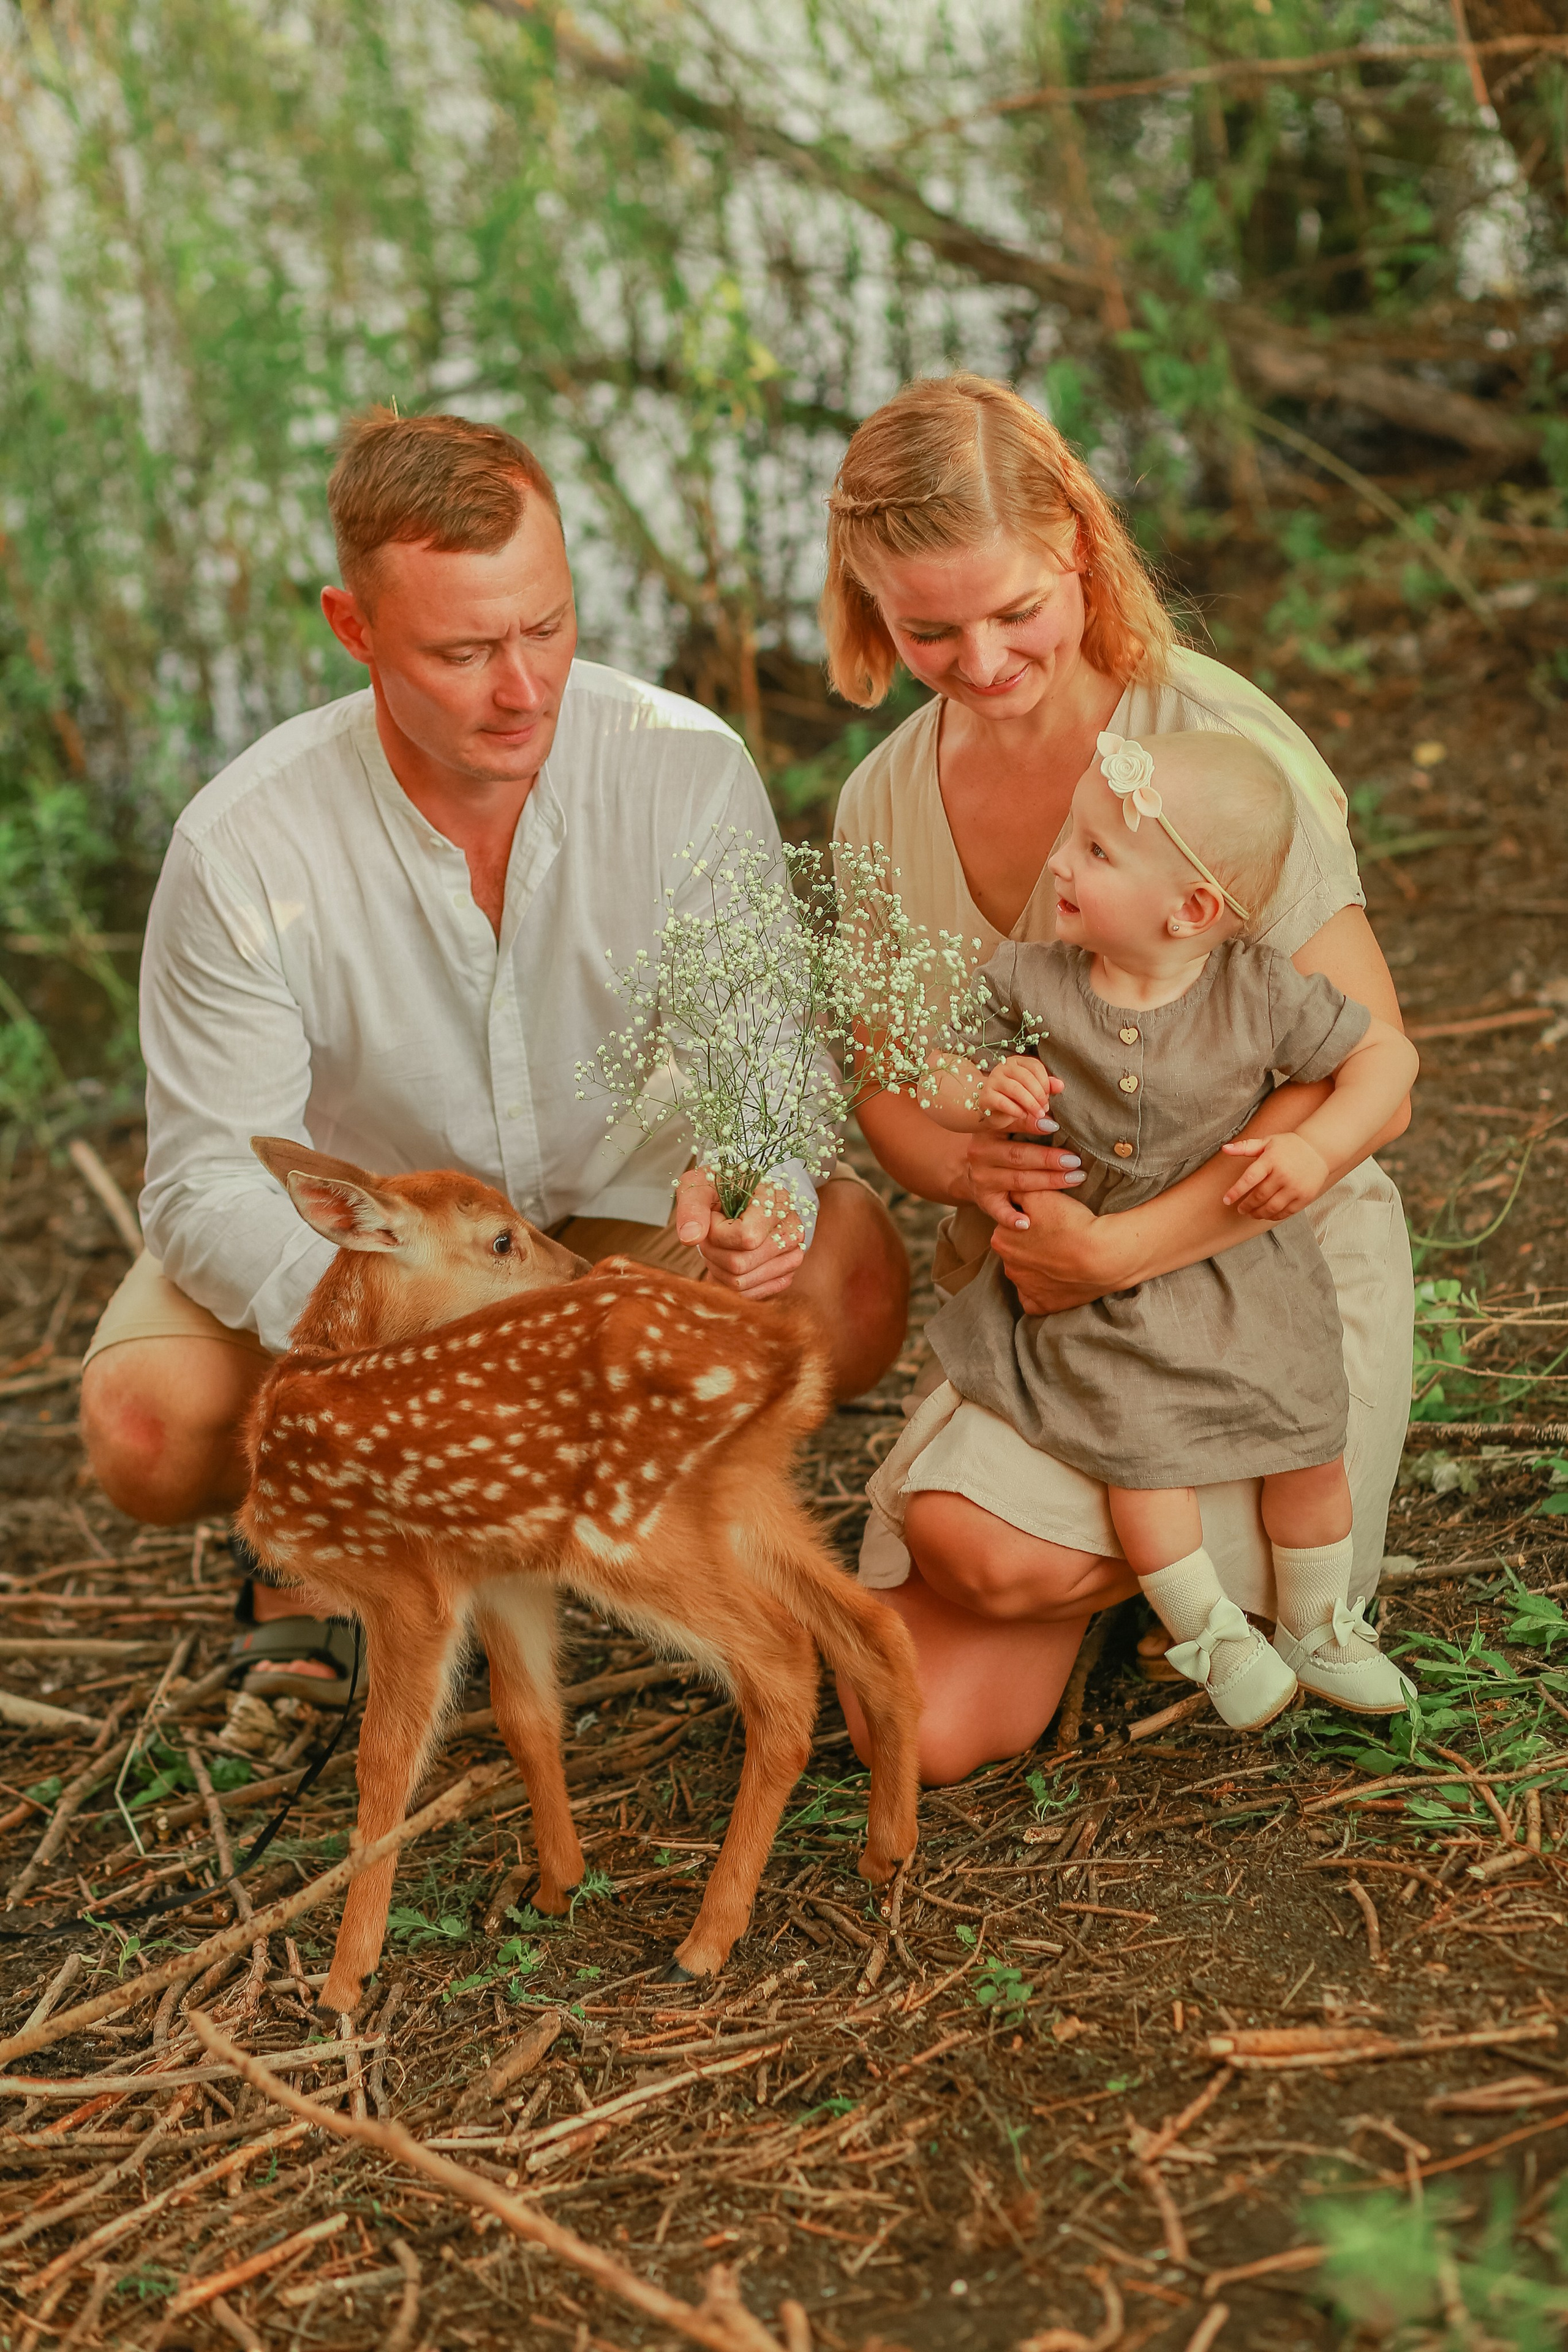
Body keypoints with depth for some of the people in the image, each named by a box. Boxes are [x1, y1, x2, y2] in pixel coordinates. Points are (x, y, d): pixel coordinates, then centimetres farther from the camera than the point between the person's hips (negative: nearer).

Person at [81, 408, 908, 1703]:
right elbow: (211, 1178, -22)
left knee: (850, 1280, -28)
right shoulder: (244, 851, -24)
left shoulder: (687, 770, -21)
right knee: (149, 1420, -28)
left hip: (633, 1201, 1)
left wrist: (755, 1183, -42)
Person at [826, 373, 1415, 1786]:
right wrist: (968, 1163, -18)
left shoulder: (1218, 740, -17)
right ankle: (1146, 1530, 18)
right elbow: (889, 1095, 8)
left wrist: (1121, 1249, -27)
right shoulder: (885, 806, 2)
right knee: (927, 1727, -8)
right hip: (1028, 1296, 5)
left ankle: (1202, 1547, 4)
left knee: (986, 1541, -28)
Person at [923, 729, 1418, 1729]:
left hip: (1242, 1266, 0)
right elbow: (930, 1079, -7)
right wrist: (984, 1094, -29)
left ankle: (1319, 1626, 30)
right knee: (1142, 1451, -9)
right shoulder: (1026, 983, -14)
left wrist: (1318, 1148, -22)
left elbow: (1387, 1056, -7)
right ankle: (1212, 1637, 16)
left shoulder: (1263, 994, -17)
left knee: (1306, 1445, 4)